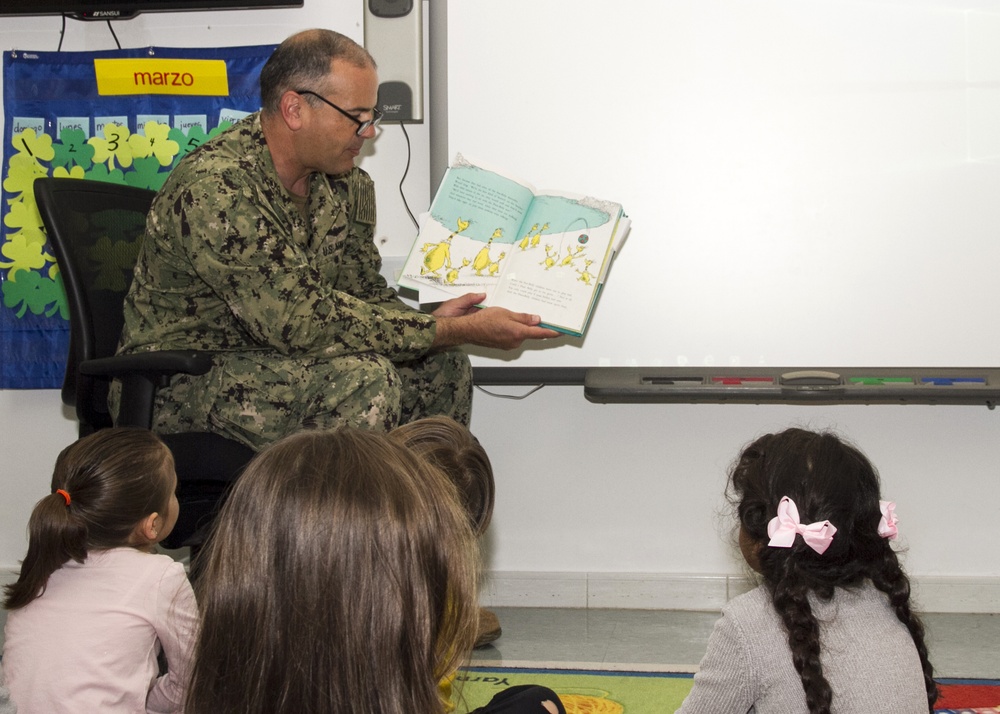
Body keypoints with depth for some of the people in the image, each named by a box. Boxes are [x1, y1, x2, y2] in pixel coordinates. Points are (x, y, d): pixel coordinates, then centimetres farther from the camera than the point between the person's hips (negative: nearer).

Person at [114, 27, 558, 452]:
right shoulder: (215, 190, -27)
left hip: (277, 360, 8)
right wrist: (458, 330, -27)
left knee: (440, 367, 0)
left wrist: (430, 322, -15)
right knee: (362, 379, -28)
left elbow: (361, 292, 9)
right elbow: (301, 321, -30)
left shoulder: (346, 184, 1)